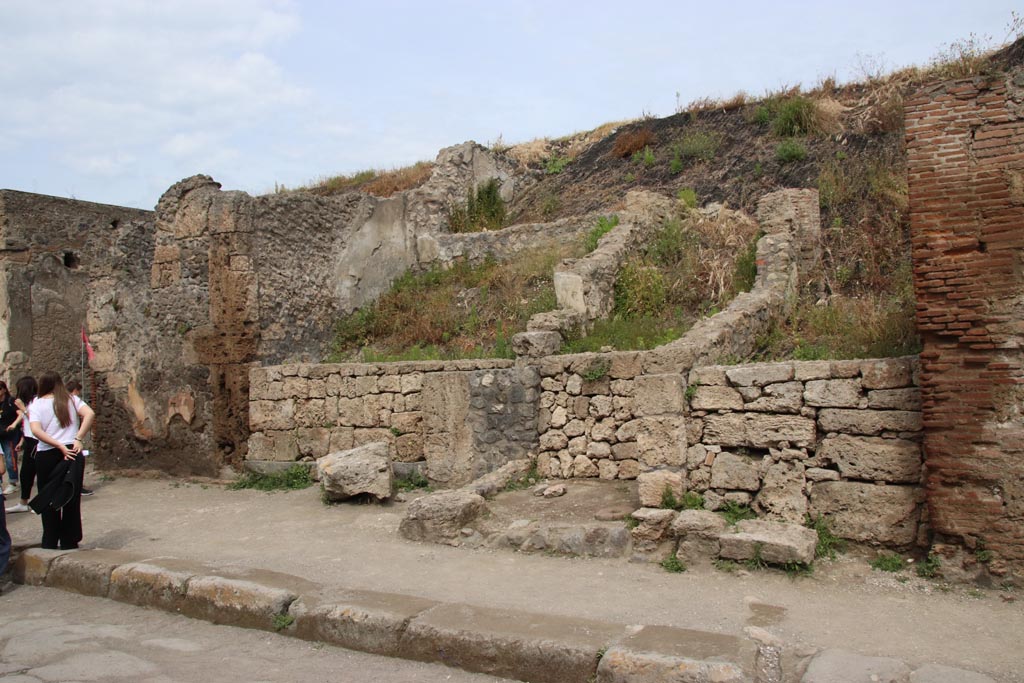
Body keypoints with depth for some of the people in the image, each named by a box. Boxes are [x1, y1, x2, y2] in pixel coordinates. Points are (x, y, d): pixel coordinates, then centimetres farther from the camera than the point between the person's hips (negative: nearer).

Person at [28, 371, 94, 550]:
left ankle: (50, 541, 16)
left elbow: (35, 429, -14)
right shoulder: (72, 400, 6)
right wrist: (78, 438, -10)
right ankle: (69, 541, 12)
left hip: (46, 455, -1)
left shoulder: (36, 404, 2)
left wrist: (59, 446, -15)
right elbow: (89, 414, -11)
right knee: (72, 498, 7)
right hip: (72, 453, 1)